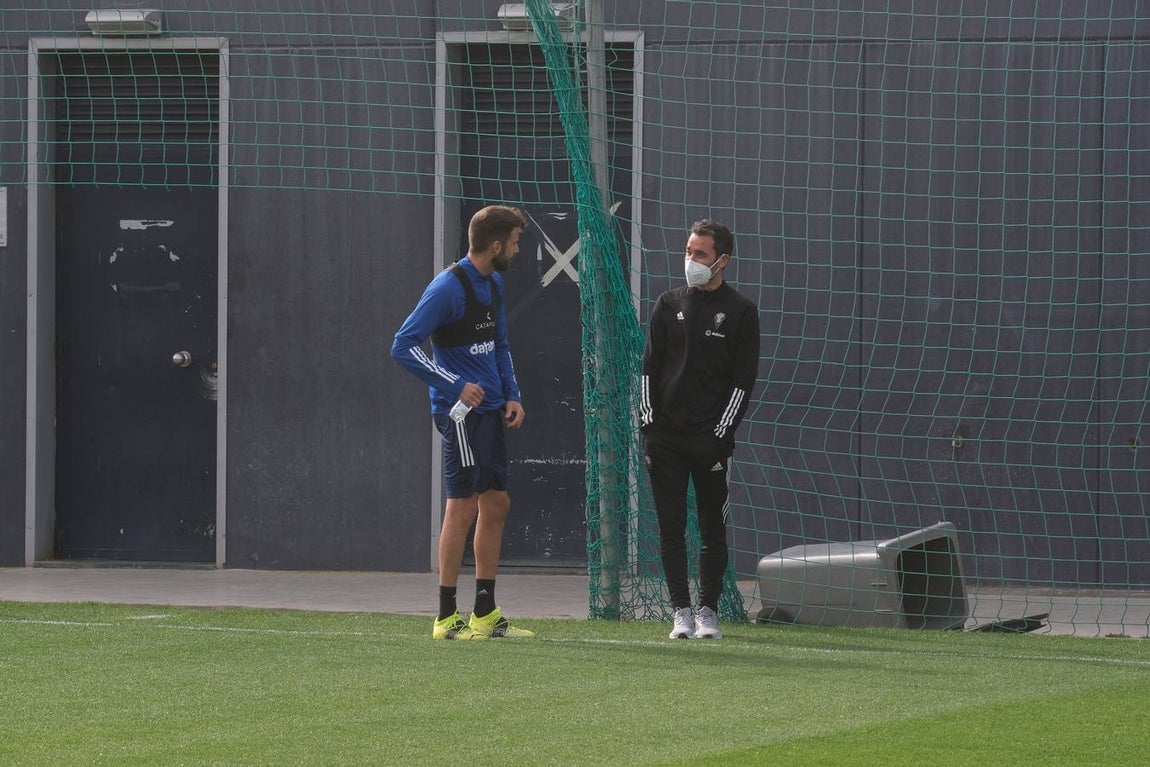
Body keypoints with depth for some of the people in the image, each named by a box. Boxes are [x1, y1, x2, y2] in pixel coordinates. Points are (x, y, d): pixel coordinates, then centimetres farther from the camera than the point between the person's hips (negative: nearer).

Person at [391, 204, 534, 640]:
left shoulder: (493, 284, 13)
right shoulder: (448, 288, -15)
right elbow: (404, 346, -17)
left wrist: (512, 395, 11)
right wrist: (456, 386, -20)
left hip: (489, 410, 9)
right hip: (461, 410, -9)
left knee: (496, 504, 11)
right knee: (463, 505, -8)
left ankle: (486, 613, 18)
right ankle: (447, 618, -5)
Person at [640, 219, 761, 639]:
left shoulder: (740, 312, 2)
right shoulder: (668, 304, 11)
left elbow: (744, 378, 0)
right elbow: (650, 366, 11)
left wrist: (722, 431, -8)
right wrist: (648, 421, 1)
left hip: (711, 437, -2)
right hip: (665, 435, 3)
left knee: (713, 527, 1)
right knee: (670, 526, 0)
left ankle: (708, 610, 8)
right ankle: (681, 610, 6)